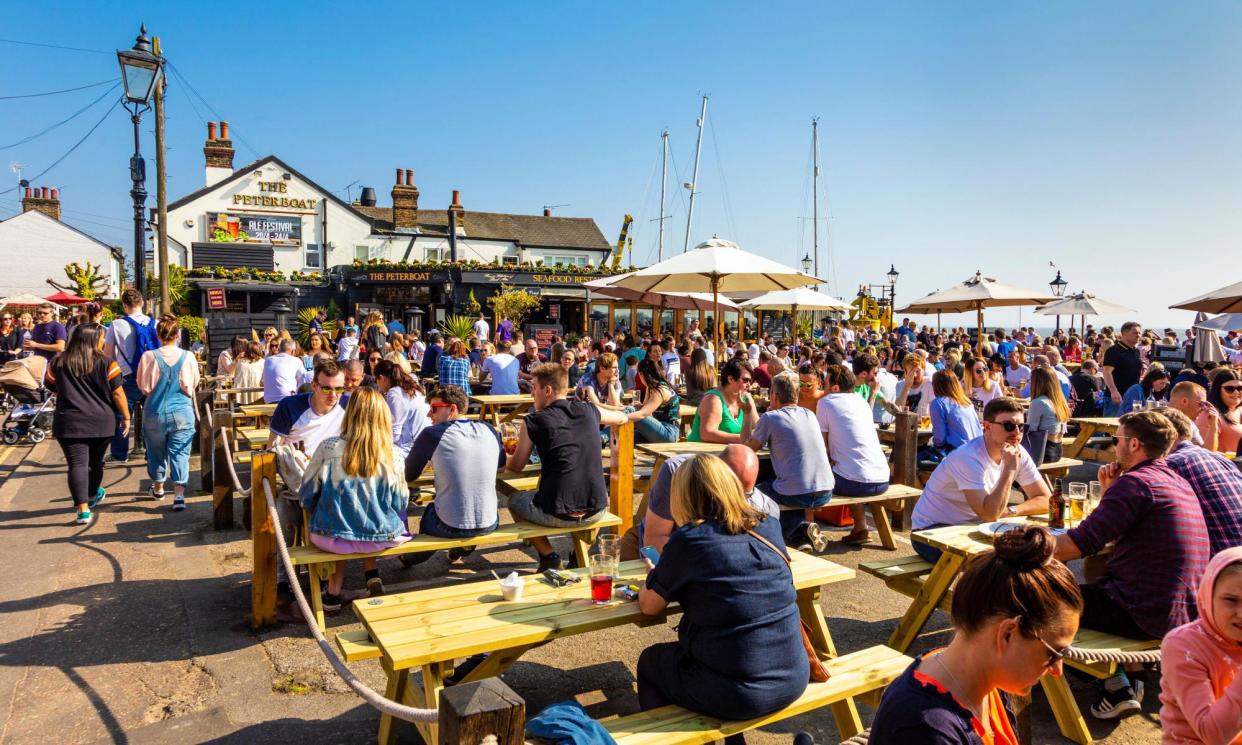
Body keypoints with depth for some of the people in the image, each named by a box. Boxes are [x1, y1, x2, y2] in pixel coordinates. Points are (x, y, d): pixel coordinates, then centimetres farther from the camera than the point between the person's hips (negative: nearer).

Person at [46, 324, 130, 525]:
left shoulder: (58, 364, 2)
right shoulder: (106, 364, -5)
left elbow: (53, 389, 15)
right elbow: (118, 394, -6)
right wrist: (126, 417, 4)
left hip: (69, 422, 0)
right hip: (101, 422, 0)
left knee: (77, 464, -3)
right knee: (95, 461, 19)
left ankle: (83, 509, -12)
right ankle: (92, 496, 40)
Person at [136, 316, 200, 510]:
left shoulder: (149, 357, -10)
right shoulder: (188, 357, -9)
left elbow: (143, 387, 0)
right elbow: (193, 384, 2)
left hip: (155, 412, 1)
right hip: (182, 412, -1)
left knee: (156, 451, 19)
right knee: (180, 453, 1)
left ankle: (157, 488, 37)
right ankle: (179, 494, -8)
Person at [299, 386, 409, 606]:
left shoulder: (328, 448, -14)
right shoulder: (393, 456, -13)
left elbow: (307, 495, -2)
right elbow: (400, 504, -2)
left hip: (332, 538, -1)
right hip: (382, 538, 1)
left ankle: (333, 592, 27)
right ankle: (372, 576, 18)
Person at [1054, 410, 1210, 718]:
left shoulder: (1135, 482, -18)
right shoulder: (1179, 483, 13)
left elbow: (1080, 543, -24)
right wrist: (1110, 492, 10)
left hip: (1148, 616, -10)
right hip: (1184, 610, 10)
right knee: (1092, 588, 30)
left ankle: (1118, 687, 8)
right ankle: (1132, 674, 18)